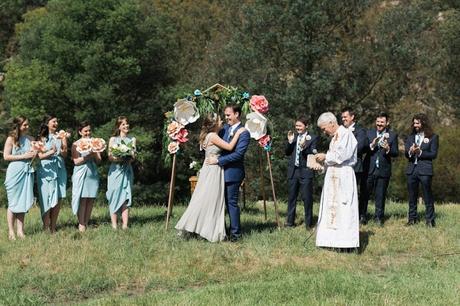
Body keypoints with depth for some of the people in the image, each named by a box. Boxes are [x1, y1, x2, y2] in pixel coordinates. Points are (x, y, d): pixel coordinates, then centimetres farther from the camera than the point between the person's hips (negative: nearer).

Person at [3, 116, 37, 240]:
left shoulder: (31, 139, 12)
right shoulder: (11, 139, -1)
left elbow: (34, 155, 16)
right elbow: (6, 156, -6)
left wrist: (34, 155, -7)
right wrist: (23, 156, -11)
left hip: (27, 172, 4)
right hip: (15, 172, -4)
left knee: (23, 202, 3)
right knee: (13, 202, -1)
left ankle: (20, 230, 8)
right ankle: (11, 231, 2)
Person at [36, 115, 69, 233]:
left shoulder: (61, 136, 11)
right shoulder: (42, 138, 4)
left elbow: (65, 155, 8)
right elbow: (40, 155, -3)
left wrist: (63, 149, -12)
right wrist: (51, 152, -18)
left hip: (59, 169, 3)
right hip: (46, 169, -3)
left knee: (57, 199, 1)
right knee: (47, 199, -6)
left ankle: (53, 228, 8)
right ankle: (46, 228, -3)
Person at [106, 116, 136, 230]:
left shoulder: (132, 139, 11)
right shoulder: (113, 139, 7)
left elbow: (133, 157, 7)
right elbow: (110, 157, 2)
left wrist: (128, 159, -16)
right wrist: (117, 159, -19)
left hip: (127, 170, 1)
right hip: (115, 170, -1)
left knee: (126, 197, -4)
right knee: (114, 196, -5)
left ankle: (125, 225, -7)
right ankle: (114, 225, -4)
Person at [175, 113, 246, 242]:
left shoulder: (211, 135, 13)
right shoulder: (213, 136, -15)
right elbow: (230, 147, -18)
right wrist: (237, 133, -10)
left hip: (211, 170, 10)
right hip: (212, 170, -10)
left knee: (209, 200, 11)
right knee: (209, 200, -3)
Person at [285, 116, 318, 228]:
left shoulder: (312, 138, -3)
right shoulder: (293, 137, 12)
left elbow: (313, 154, -13)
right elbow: (287, 153, 10)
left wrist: (304, 147, -28)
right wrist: (290, 142, -4)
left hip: (305, 171, -5)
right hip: (293, 171, 5)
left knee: (307, 198, 0)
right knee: (291, 197, 11)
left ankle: (309, 223, 9)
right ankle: (290, 221, 20)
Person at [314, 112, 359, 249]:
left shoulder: (345, 134, -10)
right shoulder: (335, 136, 19)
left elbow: (341, 155, -18)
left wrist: (325, 156, -6)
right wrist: (323, 161, 7)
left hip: (343, 176, -10)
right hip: (333, 176, 10)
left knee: (342, 207, -9)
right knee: (332, 207, 8)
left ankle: (346, 242, -8)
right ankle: (333, 239, 10)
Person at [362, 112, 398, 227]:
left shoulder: (392, 135, 3)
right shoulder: (369, 133, 7)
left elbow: (396, 153, -1)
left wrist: (388, 149, -20)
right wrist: (372, 145, -19)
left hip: (383, 170, -1)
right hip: (369, 169, 1)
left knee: (380, 195, 6)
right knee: (365, 193, 5)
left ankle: (379, 217, 14)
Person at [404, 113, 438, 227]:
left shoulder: (433, 137, 1)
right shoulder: (410, 137, 15)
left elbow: (433, 154, -5)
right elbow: (406, 153, 8)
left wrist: (420, 152, -15)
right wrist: (410, 151, -14)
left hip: (425, 170, -5)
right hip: (412, 169, 5)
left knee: (427, 196, -3)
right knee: (412, 196, 9)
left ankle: (430, 220, 2)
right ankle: (412, 218, 17)